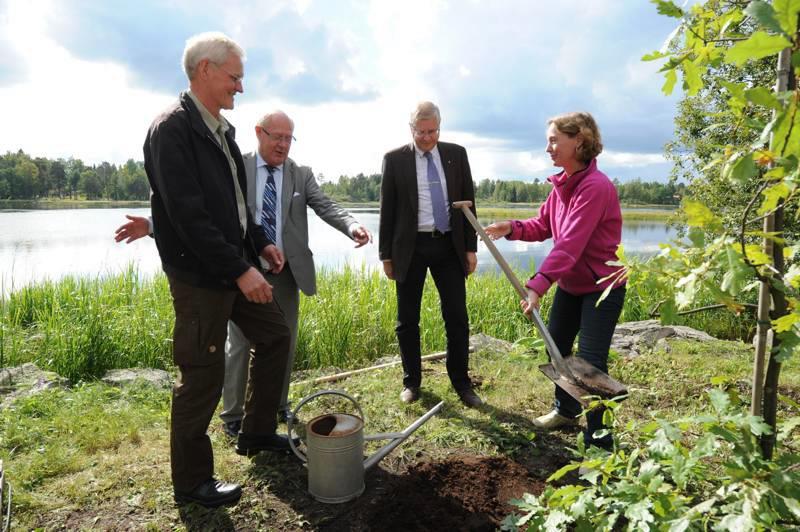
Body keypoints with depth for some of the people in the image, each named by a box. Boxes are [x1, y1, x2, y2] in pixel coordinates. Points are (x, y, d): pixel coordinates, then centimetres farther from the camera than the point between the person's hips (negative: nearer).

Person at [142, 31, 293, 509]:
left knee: (275, 336, 16)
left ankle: (257, 433, 33)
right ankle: (192, 482, 21)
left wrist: (260, 242, 9)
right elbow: (188, 214, -23)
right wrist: (240, 269, -23)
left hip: (236, 265, 9)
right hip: (200, 276, -9)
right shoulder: (172, 128, -16)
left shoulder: (221, 128, 11)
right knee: (203, 376, 1)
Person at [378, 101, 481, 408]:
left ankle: (461, 382, 19)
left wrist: (470, 247, 2)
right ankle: (411, 381, 24)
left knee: (457, 317, 4)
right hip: (410, 247, -1)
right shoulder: (395, 159, 0)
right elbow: (387, 209, 2)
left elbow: (468, 202, 7)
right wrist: (386, 254, 0)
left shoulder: (456, 154, 5)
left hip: (449, 246, 1)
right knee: (407, 320, 7)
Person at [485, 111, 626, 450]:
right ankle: (566, 410, 41)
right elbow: (542, 226, 6)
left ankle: (598, 440, 9)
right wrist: (512, 228, -13)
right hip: (570, 283, 9)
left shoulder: (595, 186, -25)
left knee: (590, 361, -7)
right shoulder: (561, 183, 2)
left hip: (602, 286, -9)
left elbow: (570, 244, -33)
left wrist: (538, 285, -38)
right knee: (555, 346, 19)